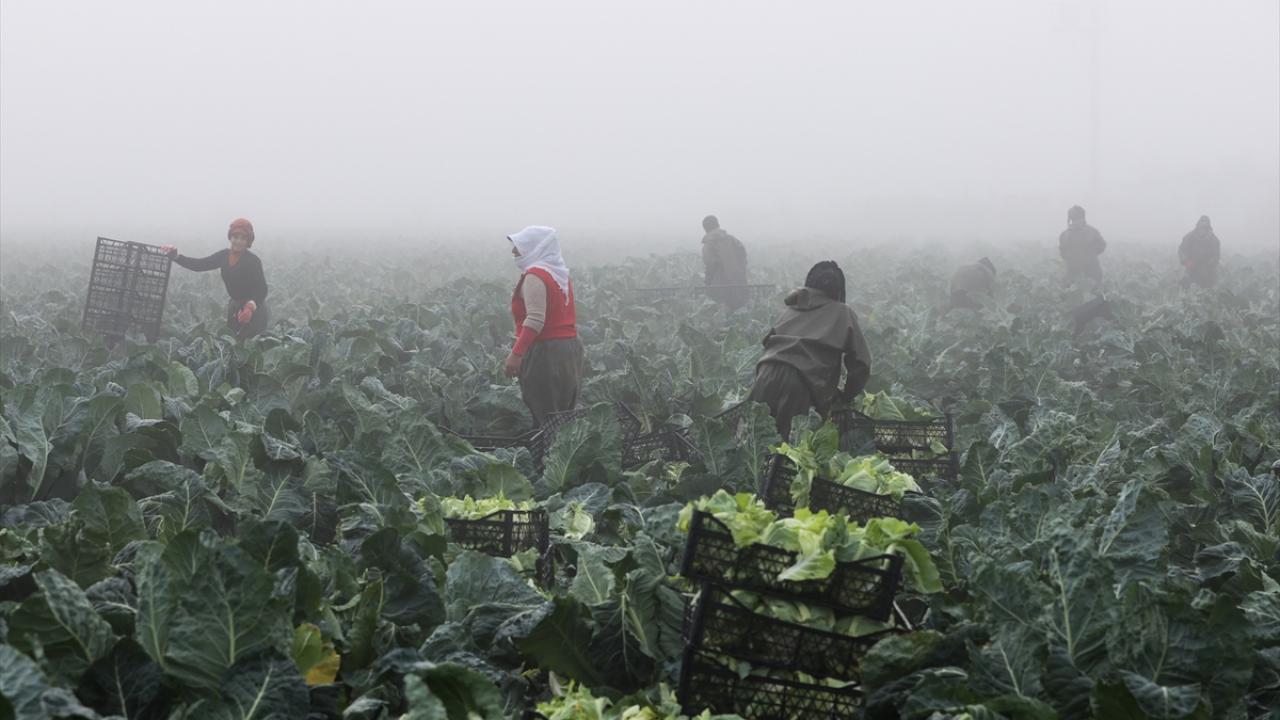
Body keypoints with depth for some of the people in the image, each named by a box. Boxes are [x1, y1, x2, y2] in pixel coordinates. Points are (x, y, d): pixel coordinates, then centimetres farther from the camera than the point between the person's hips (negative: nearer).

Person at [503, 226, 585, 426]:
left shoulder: (534, 276, -12)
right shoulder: (560, 274, 14)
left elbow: (535, 320, -22)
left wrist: (516, 354, -25)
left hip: (544, 352, -9)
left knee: (543, 418, -6)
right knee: (564, 417, 11)